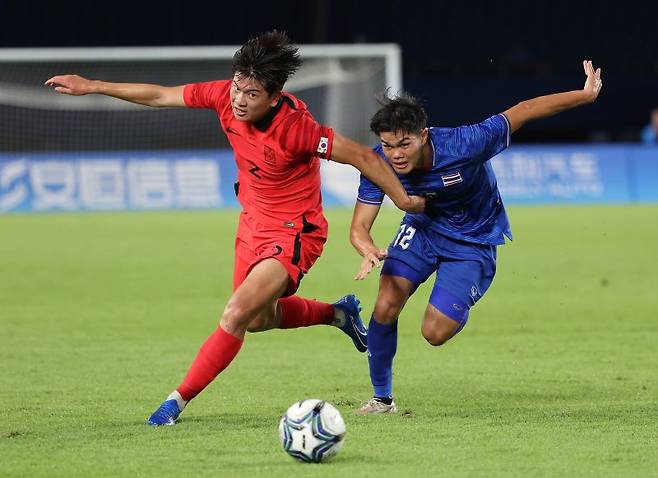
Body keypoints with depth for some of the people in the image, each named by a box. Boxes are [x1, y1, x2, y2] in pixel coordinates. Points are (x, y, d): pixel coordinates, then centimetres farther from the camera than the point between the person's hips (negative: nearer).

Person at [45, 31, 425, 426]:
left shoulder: (296, 128, -32)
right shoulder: (225, 96, -16)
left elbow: (362, 155, -22)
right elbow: (160, 96, -3)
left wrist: (403, 199, -13)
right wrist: (92, 86, -1)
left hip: (293, 234, -8)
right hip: (254, 222, 8)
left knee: (237, 315, -19)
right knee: (259, 319, 24)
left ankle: (178, 400, -5)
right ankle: (338, 313, 48)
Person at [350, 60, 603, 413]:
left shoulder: (461, 145, -36)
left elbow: (521, 112, -25)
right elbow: (359, 227, -20)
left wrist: (586, 94, -20)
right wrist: (369, 252, -45)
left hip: (473, 243, -3)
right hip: (422, 228, 3)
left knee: (435, 332, -11)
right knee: (386, 305, -17)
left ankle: (459, 307, 28)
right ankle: (382, 398, 5)